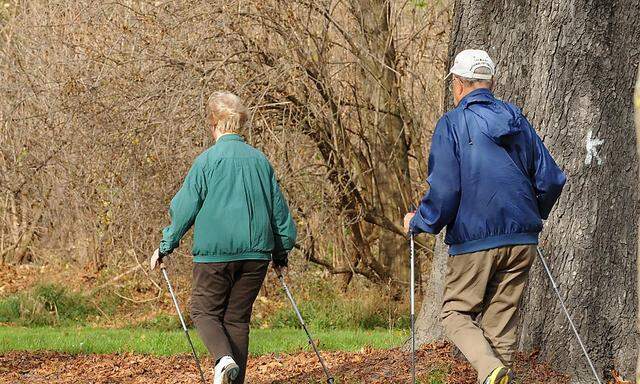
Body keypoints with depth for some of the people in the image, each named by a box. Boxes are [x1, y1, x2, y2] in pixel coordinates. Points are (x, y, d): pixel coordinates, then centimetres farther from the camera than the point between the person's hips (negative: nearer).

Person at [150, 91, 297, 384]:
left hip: (215, 252, -4)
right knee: (238, 317, 11)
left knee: (204, 311, 8)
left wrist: (165, 247, 6)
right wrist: (282, 250, 24)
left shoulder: (208, 160, -7)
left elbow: (184, 208, -5)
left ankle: (224, 357, -18)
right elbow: (279, 208, 13)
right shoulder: (259, 160, 7)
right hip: (256, 251, 4)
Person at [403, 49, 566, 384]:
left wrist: (418, 223, 3)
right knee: (501, 321, 12)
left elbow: (443, 190, -15)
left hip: (473, 242, -5)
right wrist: (533, 217, 27)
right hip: (521, 240, 5)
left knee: (456, 312, 7)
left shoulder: (452, 124, -8)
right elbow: (551, 179, 9)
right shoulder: (517, 121, 9)